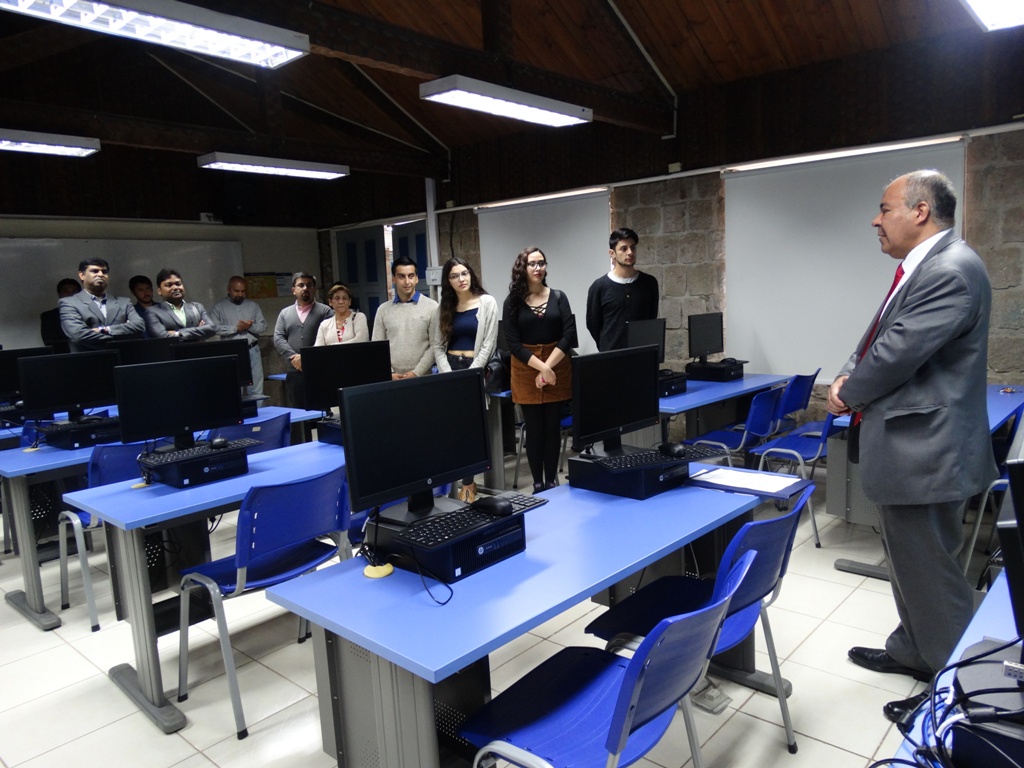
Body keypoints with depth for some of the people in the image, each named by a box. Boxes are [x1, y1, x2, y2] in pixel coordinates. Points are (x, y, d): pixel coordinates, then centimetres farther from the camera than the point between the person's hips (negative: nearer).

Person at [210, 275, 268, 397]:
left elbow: (263, 327, 8)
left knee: (256, 391, 5)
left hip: (252, 350, 2)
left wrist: (250, 326, -11)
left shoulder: (253, 305, 12)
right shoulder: (218, 307, 4)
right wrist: (235, 328, -12)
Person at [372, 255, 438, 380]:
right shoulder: (383, 310, 9)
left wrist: (417, 373, -11)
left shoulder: (431, 307, 0)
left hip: (422, 378, -2)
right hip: (392, 379, 2)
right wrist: (389, 374, -6)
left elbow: (435, 345, -5)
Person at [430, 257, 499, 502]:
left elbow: (489, 343, -6)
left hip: (475, 369, -3)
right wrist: (449, 375, -8)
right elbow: (437, 346, 7)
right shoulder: (444, 307, 12)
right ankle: (467, 481, 5)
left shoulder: (487, 302, 1)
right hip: (448, 369, 3)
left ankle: (467, 484, 3)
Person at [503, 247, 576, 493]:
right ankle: (538, 484, 12)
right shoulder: (513, 302, 0)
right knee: (535, 430, 3)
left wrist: (549, 366, -14)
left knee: (553, 428, 6)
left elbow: (569, 335, -4)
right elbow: (513, 344, -6)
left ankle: (552, 482, 16)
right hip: (527, 372, -1)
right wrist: (541, 367, -16)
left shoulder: (558, 297, 4)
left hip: (558, 369, 1)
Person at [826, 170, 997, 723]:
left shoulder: (950, 271, -21)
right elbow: (877, 340, 17)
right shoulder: (924, 268, 13)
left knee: (931, 572, 3)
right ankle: (913, 651, 41)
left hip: (924, 450, -11)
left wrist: (848, 394, -7)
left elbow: (896, 354, -24)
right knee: (908, 562, 23)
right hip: (909, 445, 11)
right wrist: (847, 376, -1)